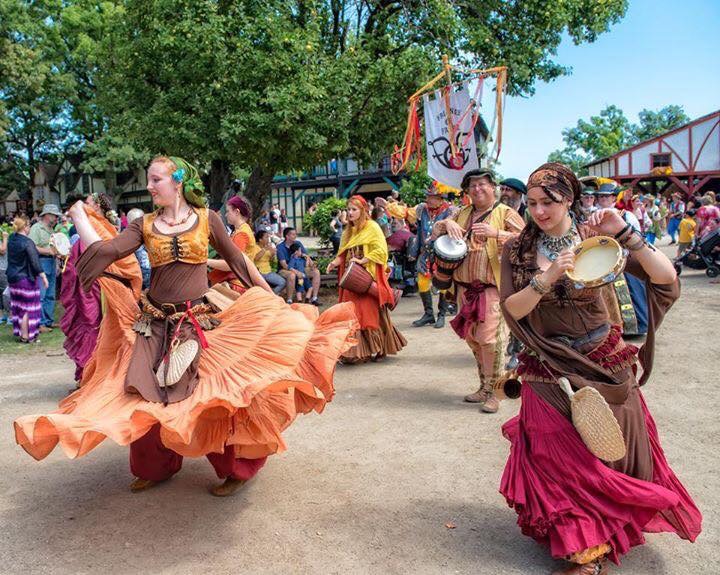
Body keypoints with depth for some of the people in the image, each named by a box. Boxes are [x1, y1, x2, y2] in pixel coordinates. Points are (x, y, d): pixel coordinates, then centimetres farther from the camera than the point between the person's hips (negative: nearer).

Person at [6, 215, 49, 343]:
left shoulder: (11, 238, 2)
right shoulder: (28, 242, -20)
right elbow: (35, 262, -20)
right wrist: (43, 277, -14)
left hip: (12, 278, 8)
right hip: (26, 278, -8)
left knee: (17, 306, 17)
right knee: (28, 307, 0)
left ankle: (18, 332, 27)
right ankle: (26, 336, 4)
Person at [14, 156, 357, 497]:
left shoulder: (207, 219, 2)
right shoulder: (145, 226, 6)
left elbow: (238, 261, 6)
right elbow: (105, 251, -6)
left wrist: (273, 299, 7)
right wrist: (79, 217, -1)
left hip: (200, 323, -3)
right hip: (154, 325, 3)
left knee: (214, 395, -4)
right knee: (148, 396, 5)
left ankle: (236, 469, 18)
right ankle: (155, 467, 31)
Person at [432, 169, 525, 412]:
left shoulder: (506, 213, 1)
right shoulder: (462, 214, 17)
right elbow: (435, 231, 19)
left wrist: (496, 233, -23)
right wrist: (447, 223, -2)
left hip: (493, 287, -6)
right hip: (465, 287, 6)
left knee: (490, 338, -12)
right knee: (472, 338, 12)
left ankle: (492, 391, 1)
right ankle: (484, 385, 26)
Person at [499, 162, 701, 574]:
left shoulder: (595, 239, -7)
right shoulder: (519, 250, -2)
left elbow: (666, 277, -15)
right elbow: (511, 309, -12)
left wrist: (624, 233, -26)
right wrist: (548, 278, -26)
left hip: (605, 365, 0)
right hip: (550, 370, 1)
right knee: (563, 458, 3)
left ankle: (609, 528, 30)